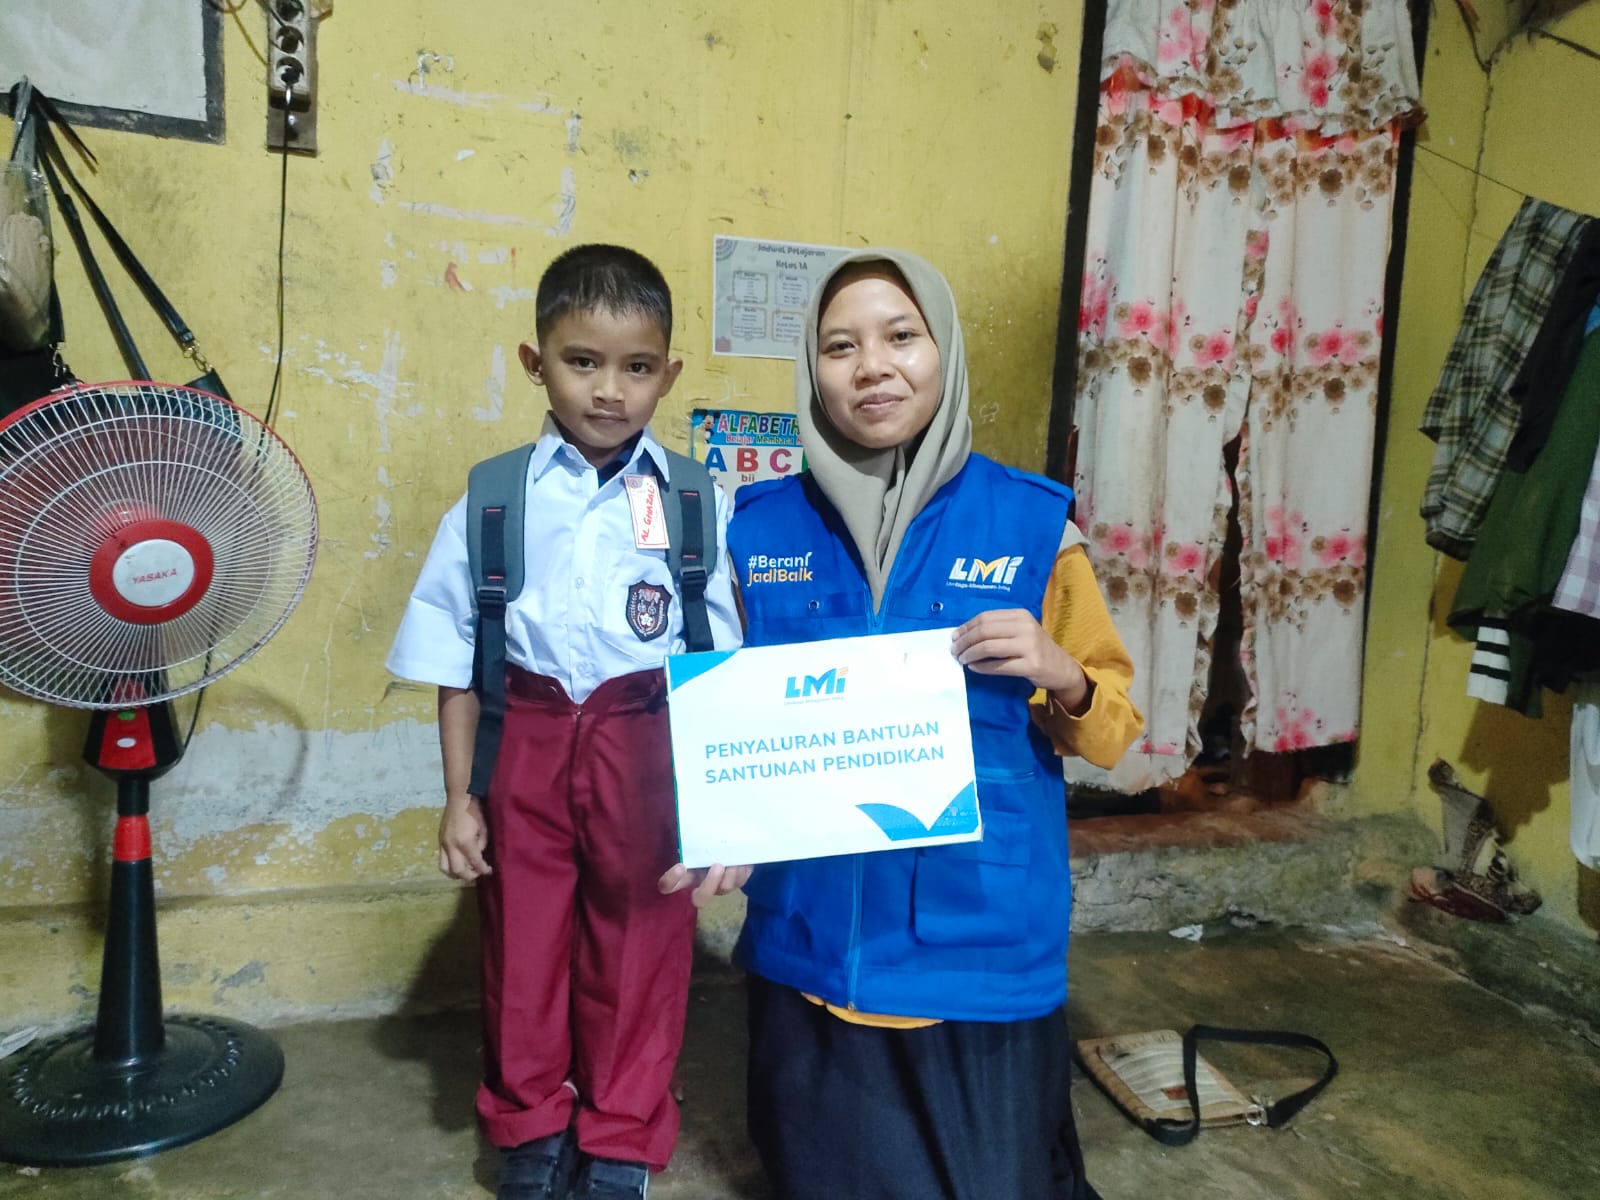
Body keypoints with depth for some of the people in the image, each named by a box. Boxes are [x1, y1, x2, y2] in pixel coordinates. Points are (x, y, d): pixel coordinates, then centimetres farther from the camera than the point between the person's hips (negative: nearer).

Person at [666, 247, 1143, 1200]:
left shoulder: (1032, 521, -6)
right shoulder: (761, 524, -1)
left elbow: (1113, 727, 1)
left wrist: (1060, 676, -19)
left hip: (980, 932, -2)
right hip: (809, 933, 2)